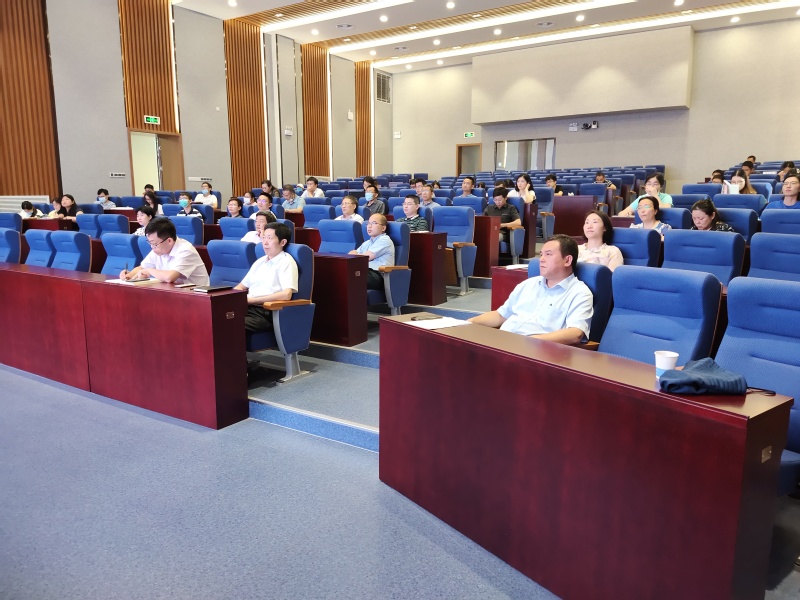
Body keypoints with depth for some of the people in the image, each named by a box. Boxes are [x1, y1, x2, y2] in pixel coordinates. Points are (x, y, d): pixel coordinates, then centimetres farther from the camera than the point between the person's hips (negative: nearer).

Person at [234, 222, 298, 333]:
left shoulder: (286, 262, -2)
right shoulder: (259, 261, 21)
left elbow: (286, 294, -16)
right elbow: (241, 287, 27)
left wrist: (252, 299, -13)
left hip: (266, 313, -7)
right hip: (248, 308, 7)